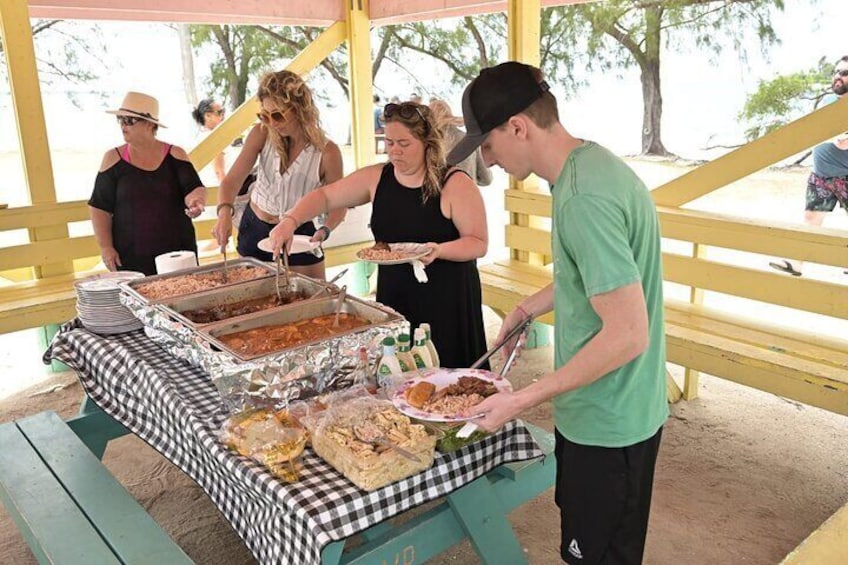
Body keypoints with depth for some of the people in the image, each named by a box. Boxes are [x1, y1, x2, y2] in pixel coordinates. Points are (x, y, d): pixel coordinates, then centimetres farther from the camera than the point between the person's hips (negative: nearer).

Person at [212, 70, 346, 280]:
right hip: (254, 229, 3)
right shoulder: (261, 134, -12)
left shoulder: (327, 152, -19)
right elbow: (232, 179, -13)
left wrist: (324, 231, -29)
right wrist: (224, 212, -32)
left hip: (300, 234, -2)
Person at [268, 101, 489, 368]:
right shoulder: (377, 178, 3)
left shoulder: (456, 185, -10)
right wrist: (290, 220, -9)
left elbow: (479, 243, -10)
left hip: (447, 301, -4)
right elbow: (324, 196, 8)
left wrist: (439, 250, -27)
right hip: (393, 296, 4)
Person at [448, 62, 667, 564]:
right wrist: (526, 311, 16)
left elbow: (627, 334, -30)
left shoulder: (584, 199, -29)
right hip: (611, 413, 9)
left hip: (607, 424, -9)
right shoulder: (590, 163, 3)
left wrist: (522, 401, -24)